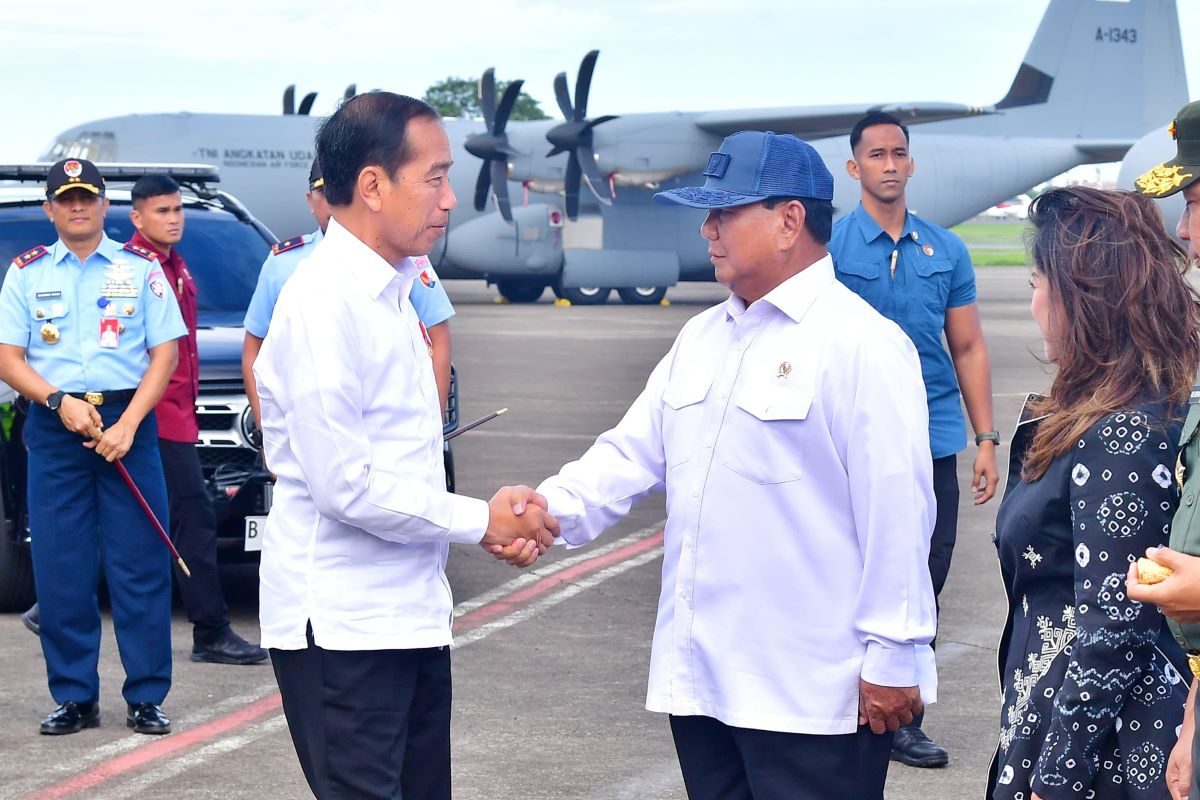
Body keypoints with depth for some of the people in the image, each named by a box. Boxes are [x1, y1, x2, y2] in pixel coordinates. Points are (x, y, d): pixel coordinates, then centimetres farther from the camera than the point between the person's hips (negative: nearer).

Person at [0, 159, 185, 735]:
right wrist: (62, 403, -11)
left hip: (128, 422, -1)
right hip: (54, 427, 1)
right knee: (60, 571, 1)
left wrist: (127, 424, -10)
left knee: (141, 567, -3)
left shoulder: (140, 268, 7)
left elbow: (165, 352, 2)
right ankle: (74, 698, 9)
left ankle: (146, 697, 3)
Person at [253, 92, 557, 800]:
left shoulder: (393, 291, 13)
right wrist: (481, 520, -10)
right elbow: (345, 483, -21)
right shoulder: (325, 300, -17)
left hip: (411, 611, 9)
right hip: (342, 626, -9)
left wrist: (500, 520, 2)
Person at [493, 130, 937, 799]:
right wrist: (554, 506, -8)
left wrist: (894, 656, -13)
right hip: (700, 673, 8)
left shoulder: (861, 344, -12)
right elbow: (634, 451, 11)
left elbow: (895, 512, -14)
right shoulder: (702, 336, 13)